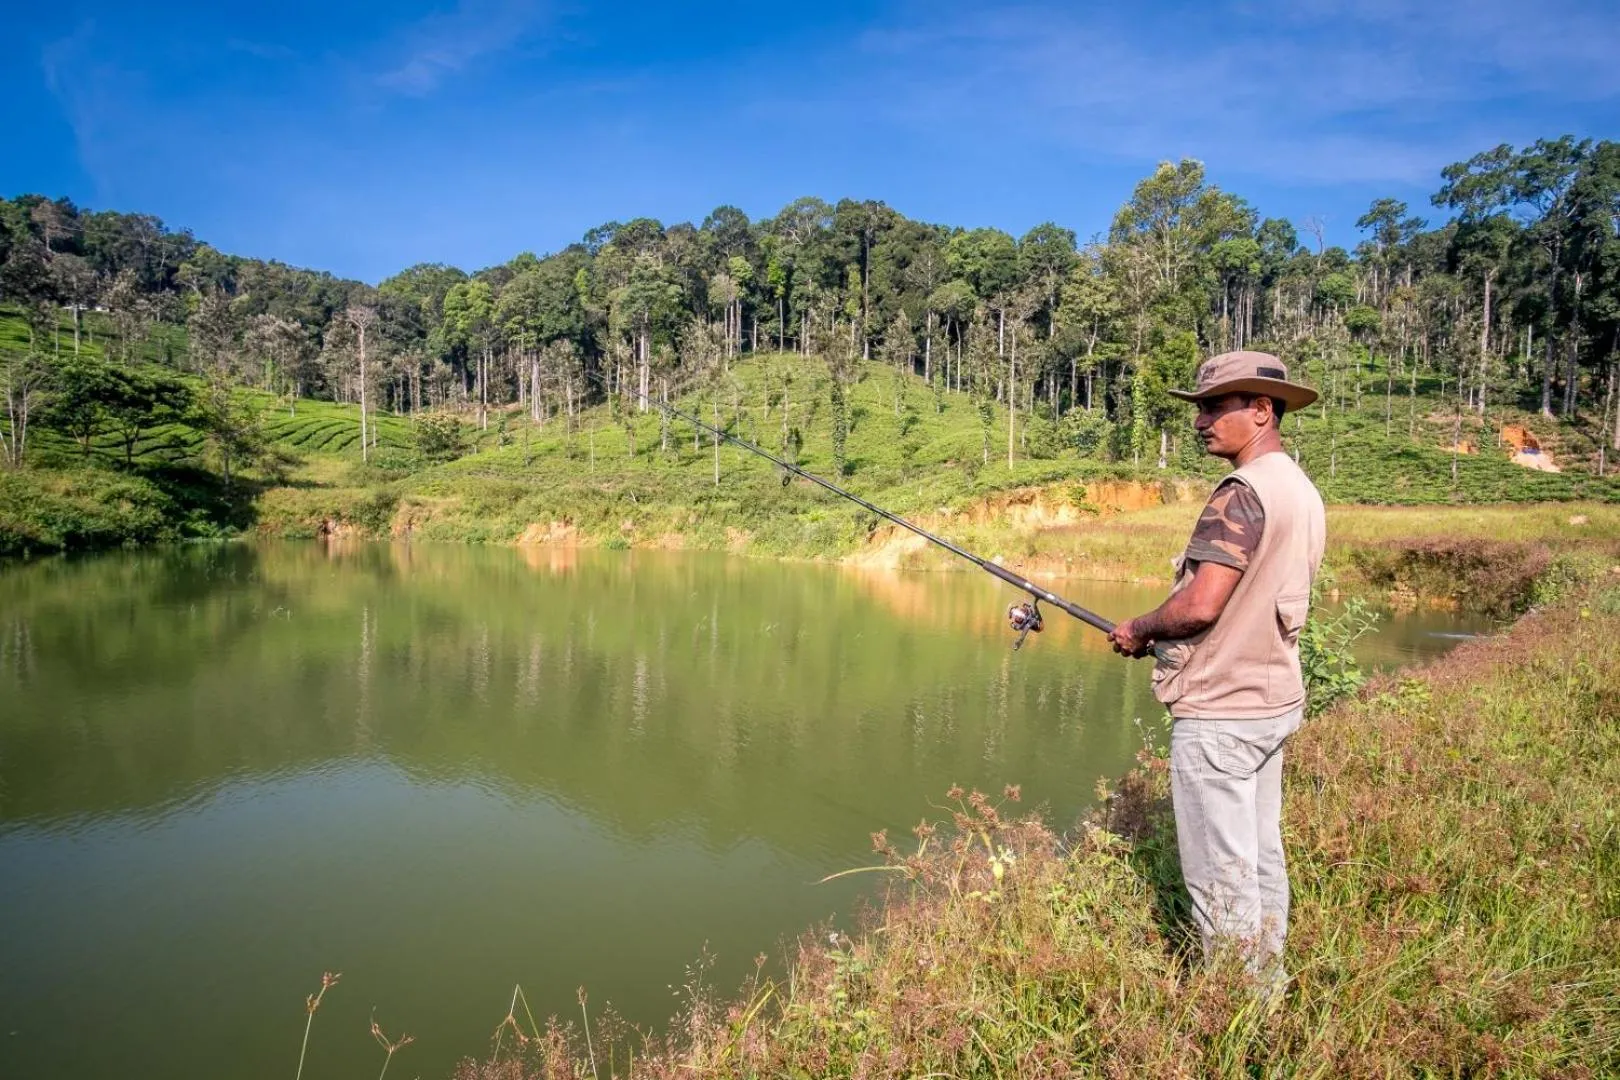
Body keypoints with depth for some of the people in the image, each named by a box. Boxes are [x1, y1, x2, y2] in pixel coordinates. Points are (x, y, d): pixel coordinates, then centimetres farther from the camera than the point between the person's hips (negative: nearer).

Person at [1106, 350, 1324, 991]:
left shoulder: (1243, 493, -19)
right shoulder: (1302, 490, 12)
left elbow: (1200, 603, -26)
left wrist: (1137, 629, -6)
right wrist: (1163, 635, 13)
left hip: (1219, 710, -10)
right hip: (1273, 700, 10)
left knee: (1219, 872, 1)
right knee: (1261, 856, 19)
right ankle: (1267, 983, 32)